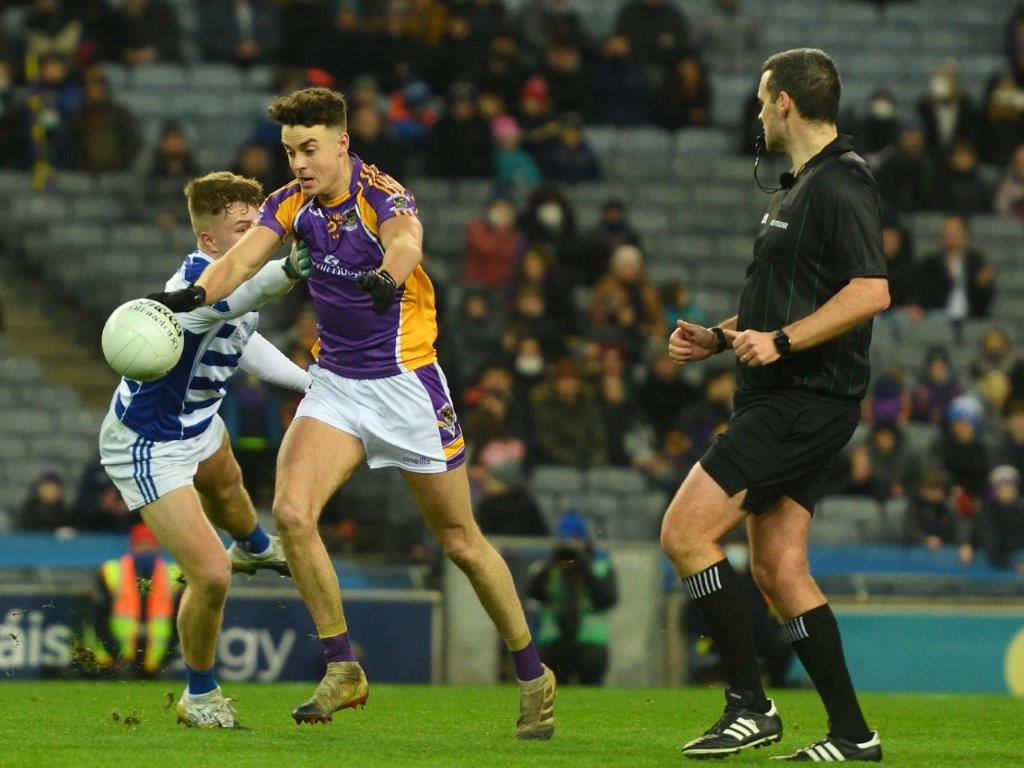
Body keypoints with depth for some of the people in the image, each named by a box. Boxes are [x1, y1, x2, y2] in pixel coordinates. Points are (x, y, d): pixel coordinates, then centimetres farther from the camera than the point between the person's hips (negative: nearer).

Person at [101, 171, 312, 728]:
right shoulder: (197, 285, -38)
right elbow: (230, 298, -65)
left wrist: (307, 380, 17)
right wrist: (289, 271, -84)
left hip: (198, 424, 10)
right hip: (149, 447, -10)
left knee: (225, 484, 41)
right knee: (210, 577, -15)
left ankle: (254, 548, 78)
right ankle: (200, 697, 11)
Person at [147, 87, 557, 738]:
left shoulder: (382, 195, -19)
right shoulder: (293, 202, -2)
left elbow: (407, 240, -42)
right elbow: (245, 257, -16)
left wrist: (387, 275, -65)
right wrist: (195, 294, -37)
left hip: (405, 384, -5)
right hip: (336, 385, 5)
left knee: (460, 540, 3)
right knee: (292, 511, -16)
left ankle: (534, 677, 20)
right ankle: (343, 671, -4)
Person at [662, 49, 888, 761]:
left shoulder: (840, 184, -13)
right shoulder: (799, 187, 20)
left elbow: (871, 291, -24)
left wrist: (781, 341, -28)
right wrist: (717, 337, 18)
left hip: (804, 401, -10)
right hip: (790, 402, 10)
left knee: (686, 532, -13)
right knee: (777, 568, 7)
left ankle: (750, 704, -10)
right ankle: (852, 733, 7)